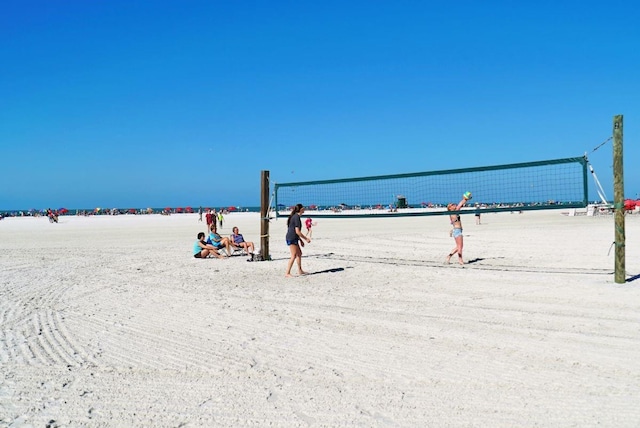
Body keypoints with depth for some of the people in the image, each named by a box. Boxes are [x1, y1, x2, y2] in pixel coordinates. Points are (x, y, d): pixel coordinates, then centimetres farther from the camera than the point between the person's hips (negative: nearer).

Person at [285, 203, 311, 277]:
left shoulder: (294, 217, 16)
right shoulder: (297, 217, -14)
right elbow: (297, 231, -18)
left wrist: (300, 240, 24)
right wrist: (306, 239, -10)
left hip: (294, 239, 10)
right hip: (292, 239, -10)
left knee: (299, 253, 18)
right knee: (294, 256, -10)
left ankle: (300, 270, 28)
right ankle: (287, 273, -10)